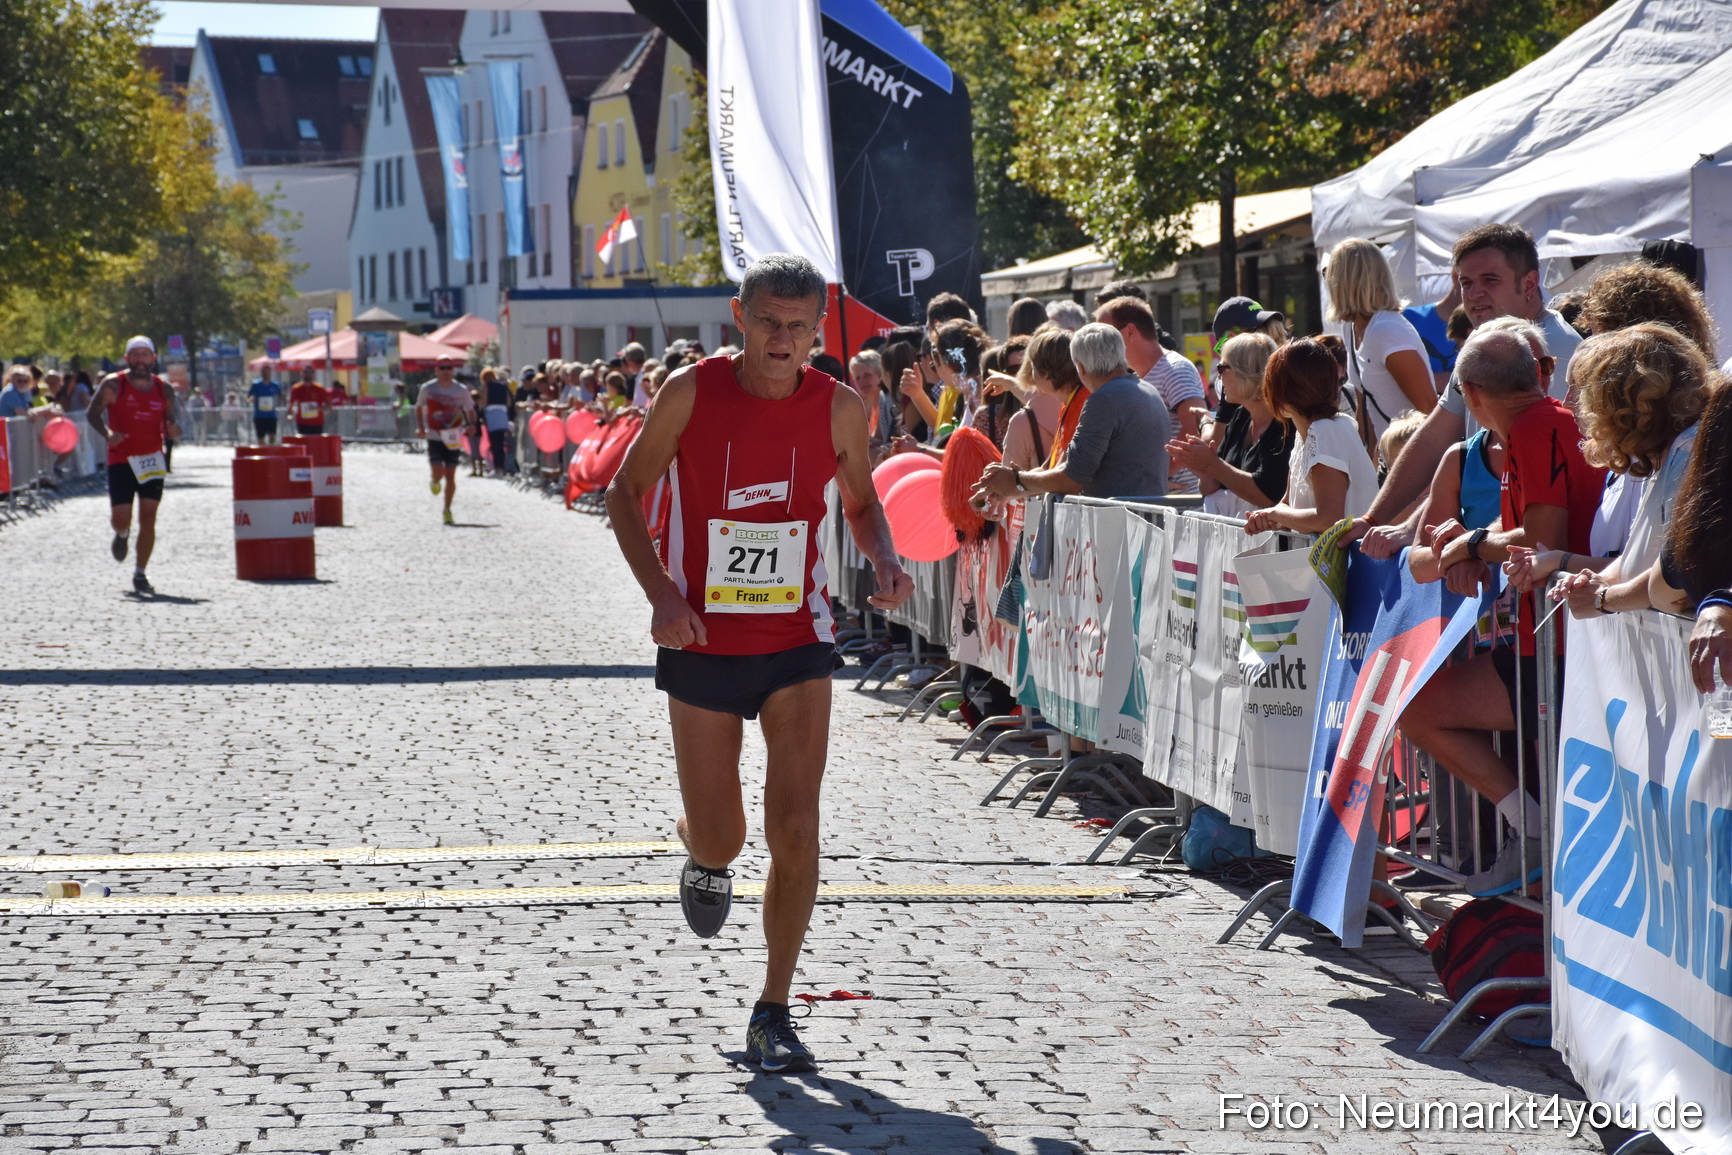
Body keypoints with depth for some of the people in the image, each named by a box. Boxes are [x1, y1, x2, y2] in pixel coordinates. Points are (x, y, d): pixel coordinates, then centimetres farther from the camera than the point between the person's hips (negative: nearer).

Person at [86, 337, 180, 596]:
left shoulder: (163, 389, 5)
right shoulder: (113, 385, -4)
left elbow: (169, 420, 13)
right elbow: (93, 413, -1)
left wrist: (171, 431, -11)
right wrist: (107, 434, -20)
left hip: (152, 461, 2)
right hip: (120, 460, -2)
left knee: (148, 518, -3)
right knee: (120, 518, -6)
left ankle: (140, 574, 7)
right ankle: (122, 535, 34)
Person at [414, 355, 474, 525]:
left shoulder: (461, 391, -1)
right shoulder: (427, 388, -2)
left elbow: (470, 410, 8)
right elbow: (419, 407, 14)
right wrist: (420, 427, 2)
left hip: (453, 439, 1)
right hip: (434, 437, -1)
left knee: (450, 476, 2)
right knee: (438, 474, -12)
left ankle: (448, 510, 17)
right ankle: (435, 482, 27)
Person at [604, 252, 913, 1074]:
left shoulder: (838, 409, -4)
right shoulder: (691, 392, -9)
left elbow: (861, 503, 13)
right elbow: (625, 494, 0)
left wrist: (885, 560, -9)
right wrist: (660, 592, -15)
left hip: (798, 642, 1)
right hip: (701, 643, -1)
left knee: (795, 827, -10)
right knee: (722, 839, 5)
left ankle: (772, 1013, 3)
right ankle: (704, 855, 46)